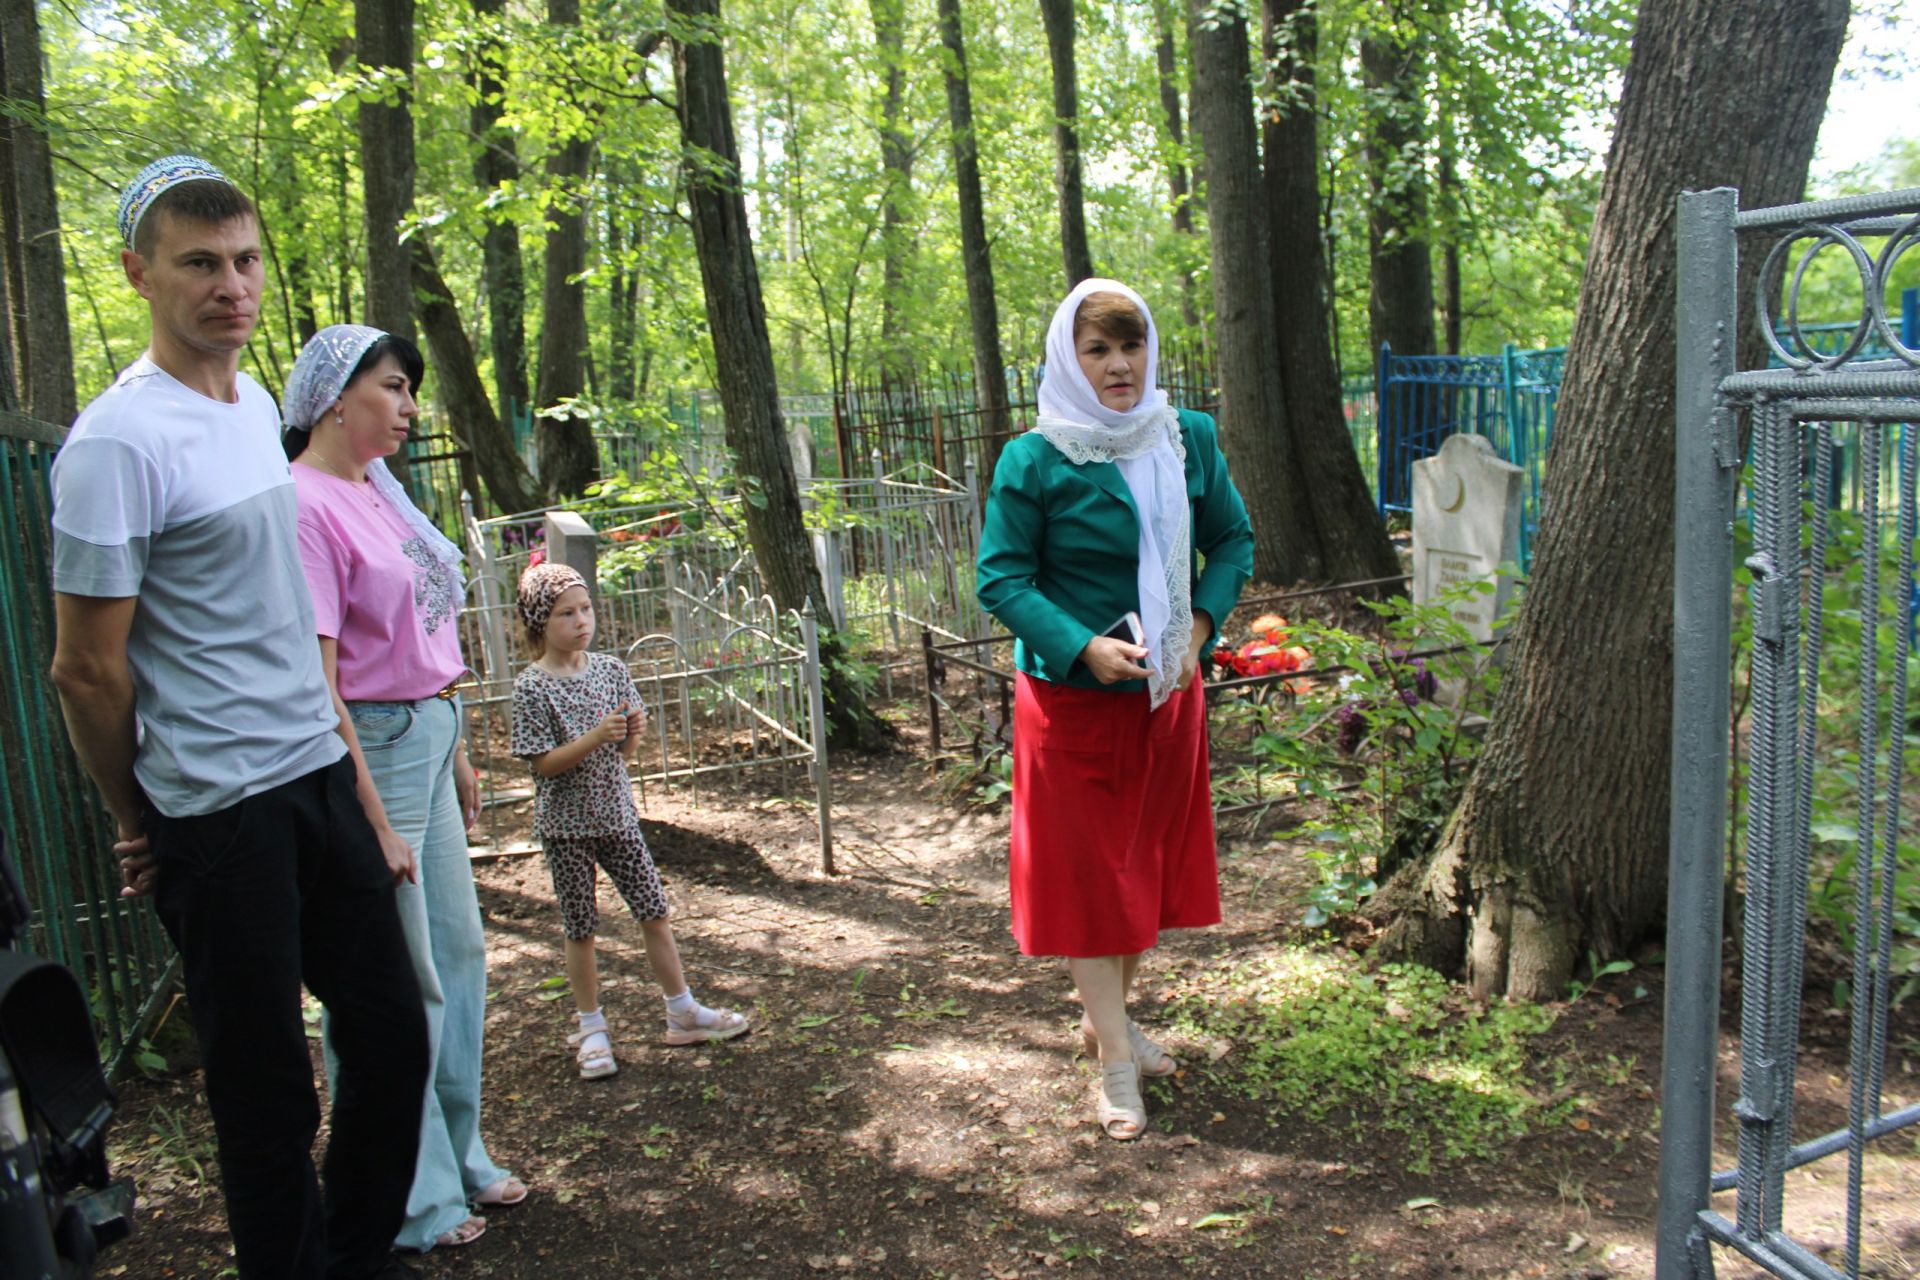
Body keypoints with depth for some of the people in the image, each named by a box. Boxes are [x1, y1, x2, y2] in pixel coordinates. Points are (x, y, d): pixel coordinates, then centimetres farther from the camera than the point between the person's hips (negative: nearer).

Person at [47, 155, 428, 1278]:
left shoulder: (258, 402, 10)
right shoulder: (118, 442, -16)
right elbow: (87, 669, -13)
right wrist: (140, 825, -1)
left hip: (321, 774, 8)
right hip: (220, 811, -8)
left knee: (393, 1036, 16)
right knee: (270, 1097, 5)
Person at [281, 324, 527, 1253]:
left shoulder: (379, 488, 10)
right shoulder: (306, 504, -18)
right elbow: (317, 684, -21)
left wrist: (456, 752, 19)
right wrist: (373, 821, -20)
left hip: (429, 738, 9)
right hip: (367, 751, -9)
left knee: (455, 950, 18)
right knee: (394, 980, 4)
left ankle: (456, 1157, 36)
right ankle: (410, 1202, 22)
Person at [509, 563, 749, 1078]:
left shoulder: (610, 669, 0)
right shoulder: (532, 687, -12)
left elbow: (626, 752, 6)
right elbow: (544, 763, -15)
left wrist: (633, 731, -16)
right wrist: (595, 737, -26)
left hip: (616, 813, 4)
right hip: (566, 823, -4)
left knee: (654, 910, 7)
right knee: (580, 927, 7)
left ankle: (683, 1013, 20)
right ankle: (591, 1028, 23)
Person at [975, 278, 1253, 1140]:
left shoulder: (1190, 440, -1)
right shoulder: (1033, 460, -12)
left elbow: (1233, 541, 7)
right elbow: (1002, 579, -11)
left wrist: (1198, 627, -9)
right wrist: (1083, 647, -24)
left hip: (1167, 693, 5)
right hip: (1071, 700, -4)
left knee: (1150, 861, 16)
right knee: (1084, 873, 3)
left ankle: (1107, 1016, 38)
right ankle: (1117, 1067, 15)